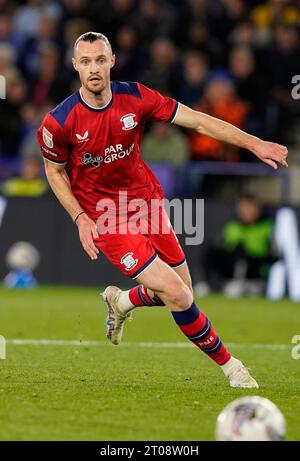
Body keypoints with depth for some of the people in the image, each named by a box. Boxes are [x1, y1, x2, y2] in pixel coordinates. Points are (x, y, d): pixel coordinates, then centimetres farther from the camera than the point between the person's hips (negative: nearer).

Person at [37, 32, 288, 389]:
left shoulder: (135, 97, -11)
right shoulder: (59, 122, -17)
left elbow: (197, 120, -10)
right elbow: (54, 171, 0)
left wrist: (254, 144, -15)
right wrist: (80, 219, -11)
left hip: (148, 204, 5)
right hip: (105, 220, -5)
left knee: (181, 293, 10)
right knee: (177, 295, -14)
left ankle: (121, 302, 41)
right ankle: (227, 363, 6)